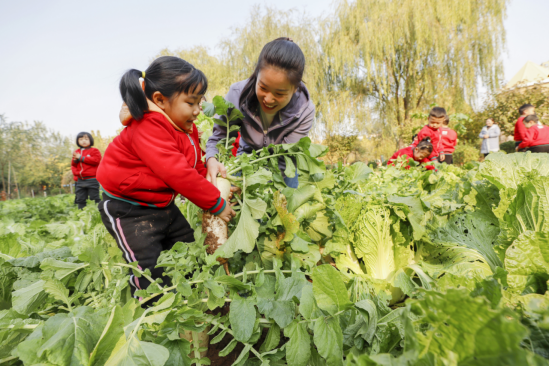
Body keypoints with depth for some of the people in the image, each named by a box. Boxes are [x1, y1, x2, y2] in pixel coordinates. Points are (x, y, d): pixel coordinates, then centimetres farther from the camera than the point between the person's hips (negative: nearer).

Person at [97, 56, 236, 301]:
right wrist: (216, 204, -27)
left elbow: (196, 166, 7)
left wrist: (217, 187, -11)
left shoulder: (186, 129, 4)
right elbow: (178, 174, -34)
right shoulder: (147, 130, -27)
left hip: (162, 205, 9)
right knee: (151, 273, -9)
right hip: (128, 211, -9)